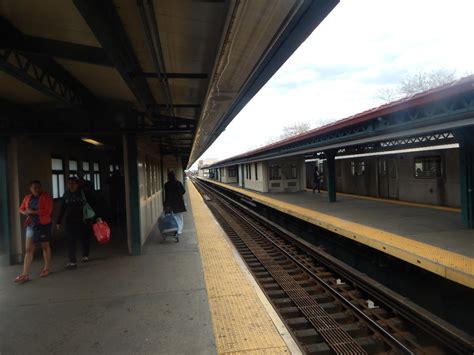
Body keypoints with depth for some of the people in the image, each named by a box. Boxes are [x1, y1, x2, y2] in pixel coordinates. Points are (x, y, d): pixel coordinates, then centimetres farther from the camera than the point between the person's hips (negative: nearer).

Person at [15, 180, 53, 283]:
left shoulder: (46, 197, -10)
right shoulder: (27, 198, 6)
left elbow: (48, 211, -19)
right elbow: (21, 208, 17)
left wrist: (33, 211, -20)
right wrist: (25, 212, -5)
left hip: (44, 225, -4)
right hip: (31, 225, 4)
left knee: (45, 246, 11)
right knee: (28, 249, 2)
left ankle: (47, 269, 26)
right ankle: (25, 274, 5)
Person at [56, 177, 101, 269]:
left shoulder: (84, 193, -4)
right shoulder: (66, 195, 6)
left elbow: (92, 205, -2)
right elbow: (62, 209, 12)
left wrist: (96, 217, -8)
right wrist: (59, 222, 11)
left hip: (83, 221, -2)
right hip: (70, 221, 2)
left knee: (84, 239, 8)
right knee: (71, 241, -2)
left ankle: (85, 256, 31)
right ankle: (72, 261, 3)